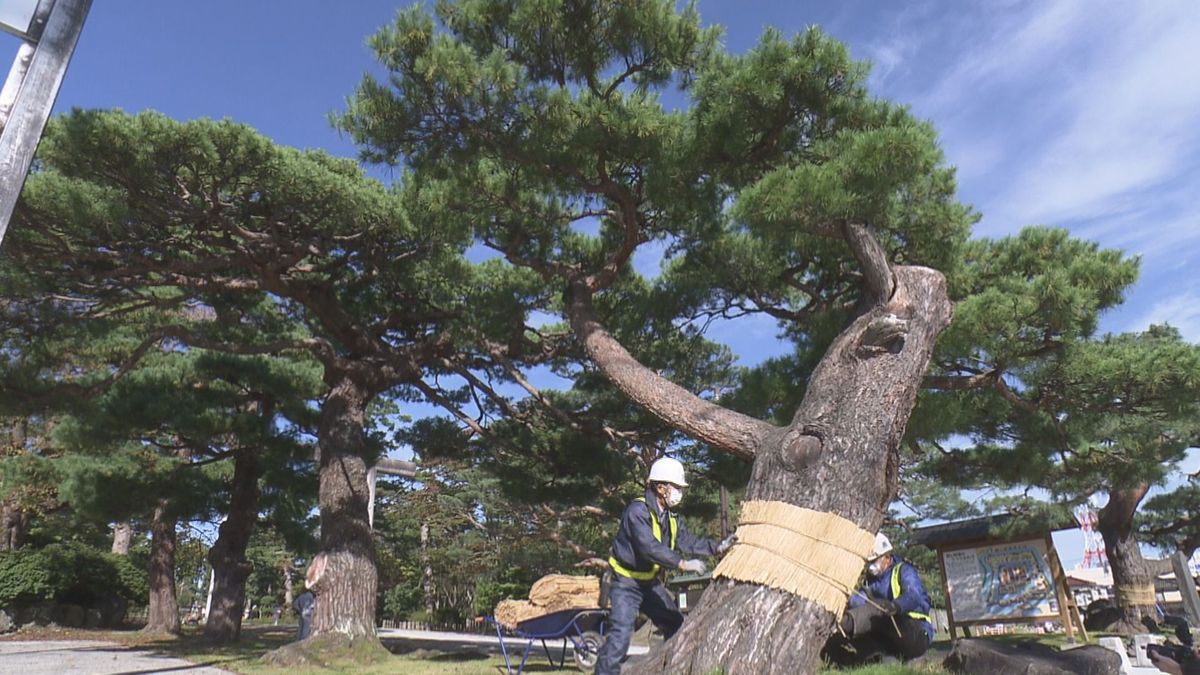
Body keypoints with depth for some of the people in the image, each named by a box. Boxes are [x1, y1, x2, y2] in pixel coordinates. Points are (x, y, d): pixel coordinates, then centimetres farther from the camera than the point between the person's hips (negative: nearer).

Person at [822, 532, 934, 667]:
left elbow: (914, 596, -29)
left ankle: (840, 627, -51)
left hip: (919, 636, -7)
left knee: (879, 608, -31)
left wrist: (895, 605, -52)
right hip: (893, 643, 7)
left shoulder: (904, 571, -6)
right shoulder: (872, 580, 14)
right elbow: (857, 600, -3)